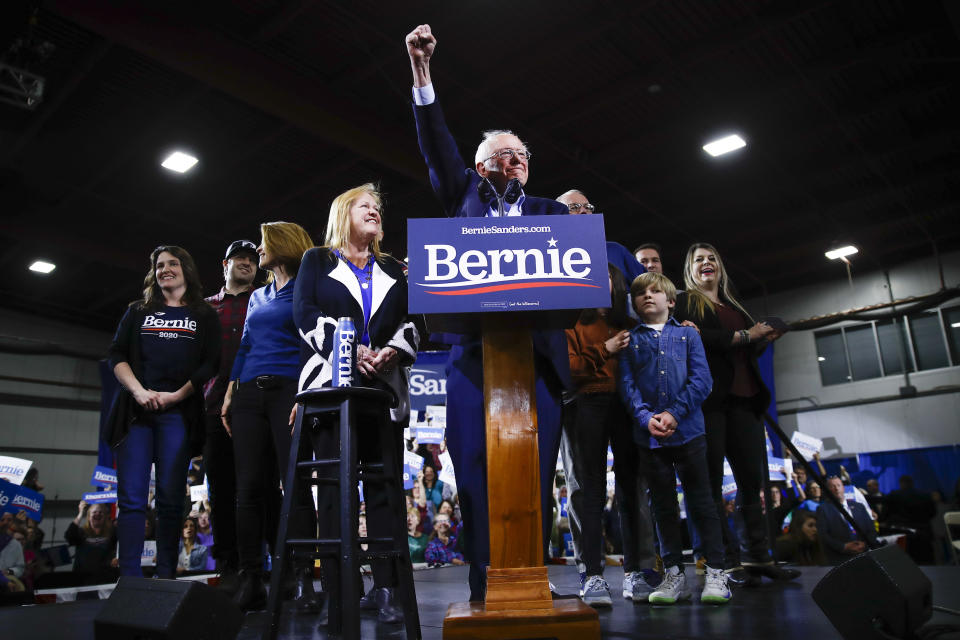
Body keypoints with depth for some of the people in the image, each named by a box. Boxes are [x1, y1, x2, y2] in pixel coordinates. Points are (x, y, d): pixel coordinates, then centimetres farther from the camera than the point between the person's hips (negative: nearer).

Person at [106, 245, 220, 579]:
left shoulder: (204, 316, 12)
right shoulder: (137, 312, 19)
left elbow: (210, 364, 2)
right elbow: (116, 354, 9)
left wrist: (176, 395, -10)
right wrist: (139, 391, -8)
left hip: (178, 413, -2)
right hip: (135, 410, 2)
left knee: (170, 498, -3)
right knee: (131, 498, -4)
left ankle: (165, 578, 3)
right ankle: (130, 580, -2)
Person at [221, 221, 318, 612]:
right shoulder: (257, 297, 24)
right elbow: (244, 348, 22)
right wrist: (229, 395, 12)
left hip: (288, 391, -6)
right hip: (249, 395, 6)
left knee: (295, 485, -10)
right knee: (250, 487, 0)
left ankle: (303, 581, -6)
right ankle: (250, 582, 4)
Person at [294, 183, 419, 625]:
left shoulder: (393, 270, 22)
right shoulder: (317, 261, 15)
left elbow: (412, 321, 12)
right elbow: (305, 312, 1)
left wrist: (392, 351, -9)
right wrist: (350, 350, -13)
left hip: (385, 387, 3)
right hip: (331, 383, -2)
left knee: (384, 485, -2)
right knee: (334, 486, -6)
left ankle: (386, 589, 0)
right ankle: (338, 589, -1)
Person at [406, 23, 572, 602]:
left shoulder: (551, 212, 21)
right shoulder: (466, 196, 19)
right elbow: (438, 148, 7)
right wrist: (422, 74, -3)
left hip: (536, 353, 1)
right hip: (472, 350, 0)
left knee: (535, 473, -2)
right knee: (475, 469, -4)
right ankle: (485, 587, 4)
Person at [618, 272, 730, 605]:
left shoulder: (687, 334, 9)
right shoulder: (629, 340, 10)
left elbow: (702, 379, -1)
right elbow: (626, 384, 1)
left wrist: (675, 412, -14)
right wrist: (645, 417, -15)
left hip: (687, 430, -1)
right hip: (648, 436, 1)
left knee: (701, 501, 2)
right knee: (663, 506, 8)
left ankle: (716, 572, 11)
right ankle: (674, 574, 17)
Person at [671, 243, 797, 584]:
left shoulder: (734, 307, 25)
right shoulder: (685, 303, 6)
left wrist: (766, 338, 8)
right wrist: (744, 335, -10)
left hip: (743, 399, 6)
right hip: (708, 398, -6)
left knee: (752, 478, 4)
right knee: (712, 480, -4)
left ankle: (758, 557, 11)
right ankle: (726, 561, 0)